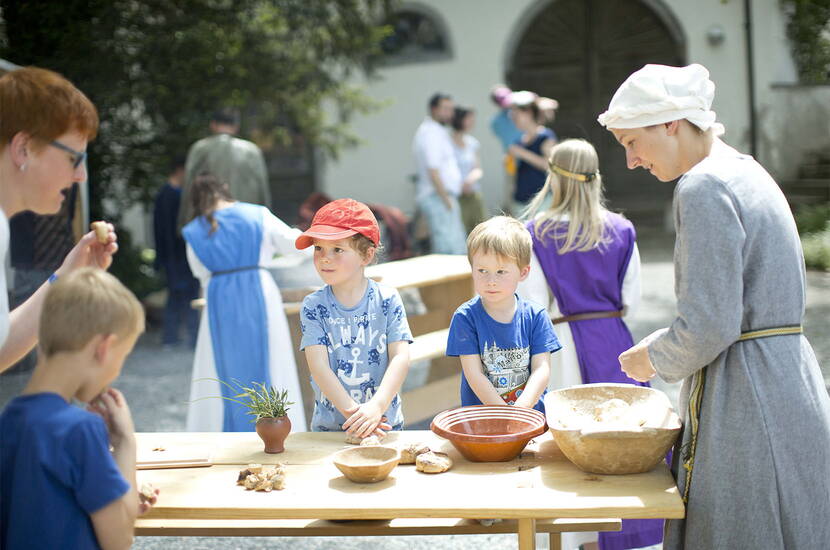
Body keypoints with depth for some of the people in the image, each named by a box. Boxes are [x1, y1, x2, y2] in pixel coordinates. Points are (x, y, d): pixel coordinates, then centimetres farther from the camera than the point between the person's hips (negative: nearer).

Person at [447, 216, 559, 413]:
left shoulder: (535, 316, 3)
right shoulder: (465, 317, -2)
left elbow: (541, 369, -1)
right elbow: (474, 376, -6)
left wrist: (520, 410, -17)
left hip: (531, 414, 1)